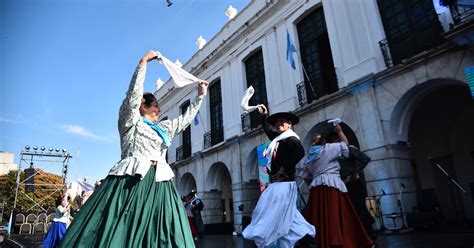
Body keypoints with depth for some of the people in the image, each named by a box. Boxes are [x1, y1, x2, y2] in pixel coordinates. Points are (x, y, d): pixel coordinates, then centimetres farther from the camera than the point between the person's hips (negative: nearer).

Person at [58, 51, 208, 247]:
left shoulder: (163, 128, 26)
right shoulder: (130, 120, 8)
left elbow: (186, 119, 32)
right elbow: (134, 93, -4)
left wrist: (200, 95, 33)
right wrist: (144, 61, -4)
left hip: (158, 185, 6)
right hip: (130, 181, -6)